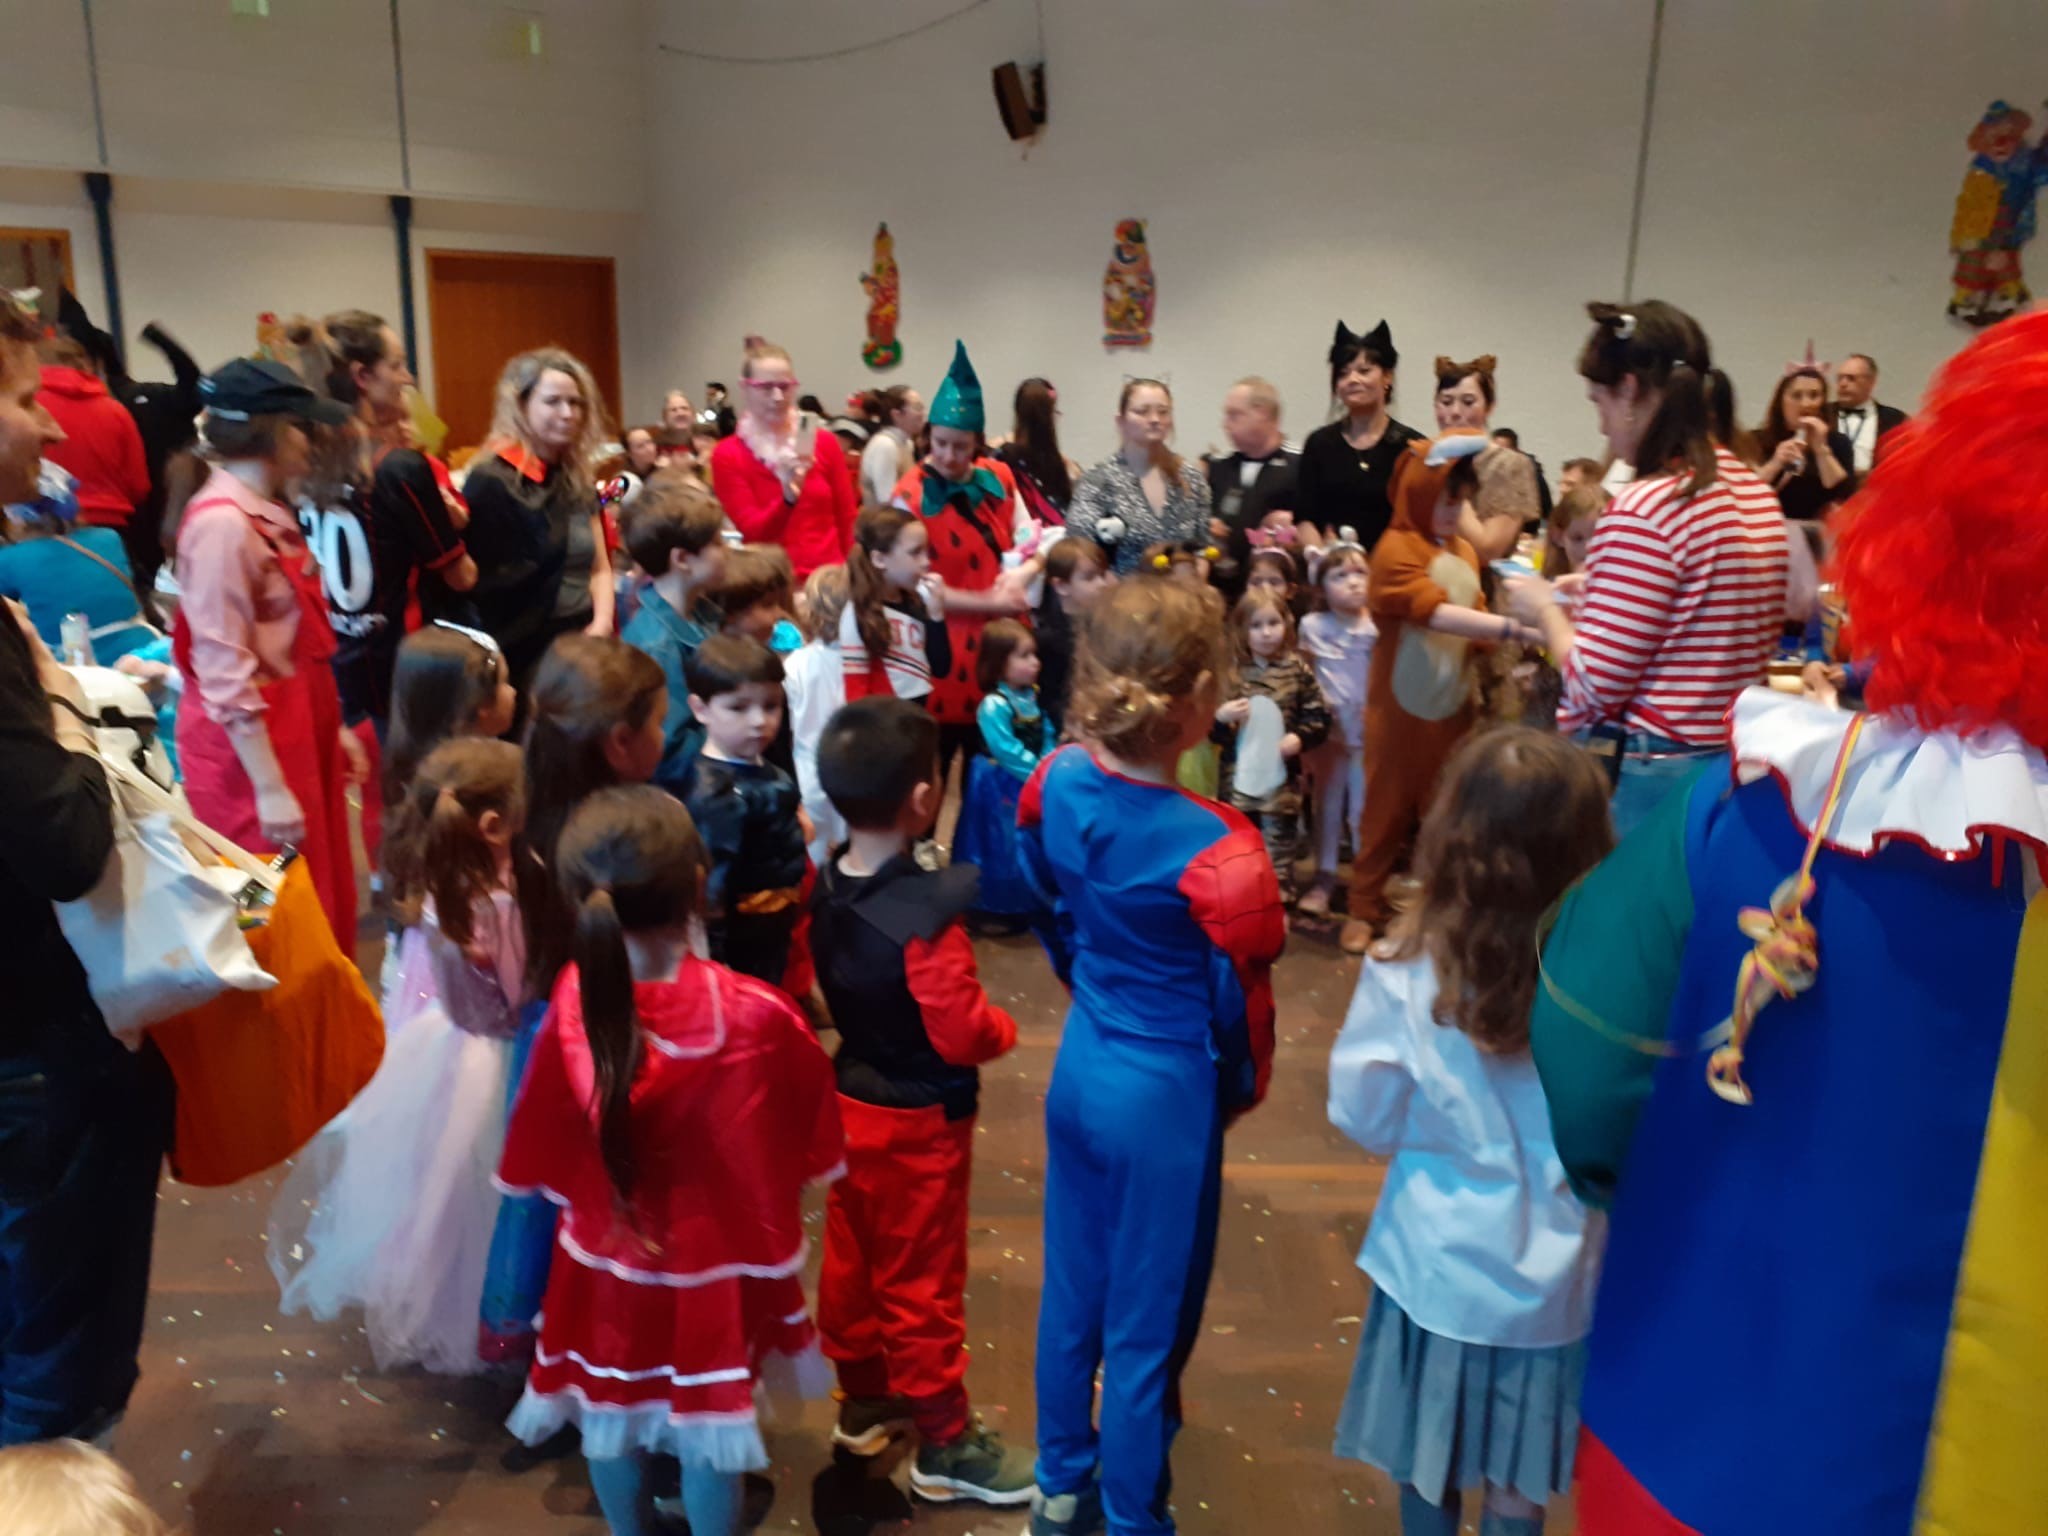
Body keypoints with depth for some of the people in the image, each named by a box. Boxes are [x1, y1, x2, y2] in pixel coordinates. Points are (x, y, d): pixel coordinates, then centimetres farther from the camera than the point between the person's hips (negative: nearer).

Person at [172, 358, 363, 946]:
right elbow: (224, 672, -22)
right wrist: (269, 787, -22)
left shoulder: (270, 513, 10)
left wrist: (332, 728, 17)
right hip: (251, 745, -9)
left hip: (297, 731, 9)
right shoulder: (220, 523, -19)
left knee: (324, 909, 17)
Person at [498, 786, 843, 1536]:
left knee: (609, 1415, 26)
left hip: (606, 1253, 3)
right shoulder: (758, 1017, -27)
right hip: (712, 1261, -2)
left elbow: (538, 1153, -6)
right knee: (706, 1427, 19)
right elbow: (807, 1145, -11)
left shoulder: (571, 1009, -21)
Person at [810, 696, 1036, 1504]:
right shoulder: (925, 915, -30)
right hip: (918, 1120, -7)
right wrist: (1005, 1026, -7)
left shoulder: (825, 887, -6)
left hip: (849, 1099, 8)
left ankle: (863, 1399, 40)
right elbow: (962, 1035, -25)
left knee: (851, 1259, 21)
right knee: (920, 1280, 7)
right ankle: (944, 1444, 23)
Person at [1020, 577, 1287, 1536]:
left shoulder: (1056, 785, -9)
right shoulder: (1214, 851, -28)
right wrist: (1239, 1089, 4)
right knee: (1147, 1326, 13)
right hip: (1167, 1094, -6)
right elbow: (1238, 997, -16)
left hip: (1079, 1068, 7)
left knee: (1072, 1295, 24)